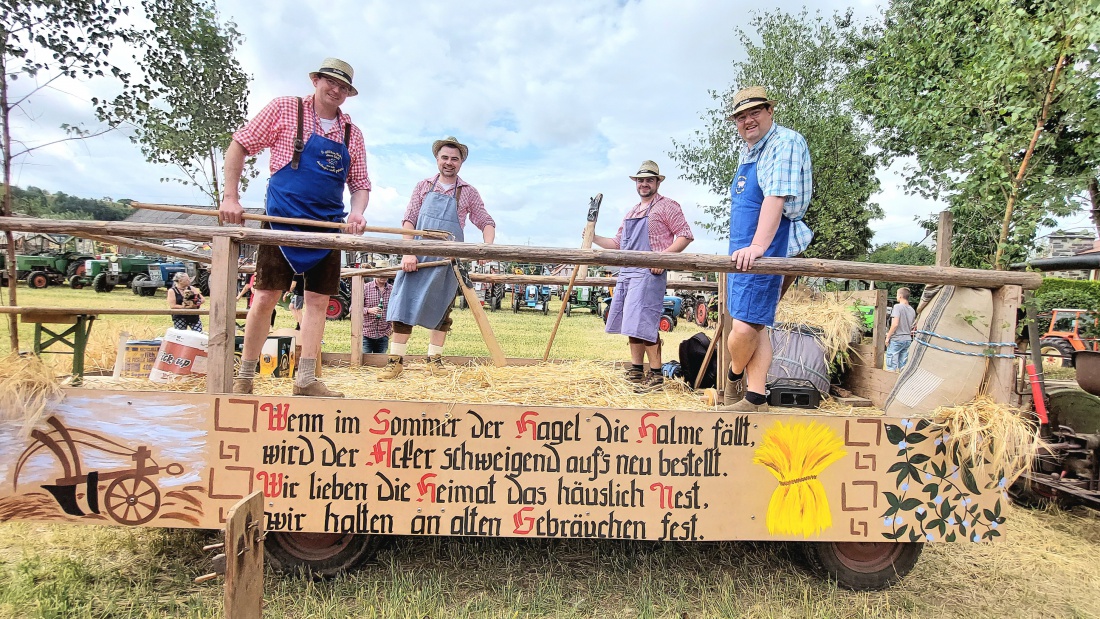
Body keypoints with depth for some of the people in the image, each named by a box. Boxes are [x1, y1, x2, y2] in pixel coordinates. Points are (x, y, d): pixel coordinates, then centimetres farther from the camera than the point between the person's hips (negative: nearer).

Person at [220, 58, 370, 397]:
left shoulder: (352, 133, 9)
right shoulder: (285, 108, -1)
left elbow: (360, 185, 12)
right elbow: (239, 145, 1)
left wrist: (356, 214, -9)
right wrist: (231, 197, -6)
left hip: (328, 228, 4)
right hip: (282, 221, -4)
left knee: (318, 300, 3)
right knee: (266, 297, -3)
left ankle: (306, 380, 10)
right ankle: (244, 379, 10)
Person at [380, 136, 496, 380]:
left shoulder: (468, 192, 6)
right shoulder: (424, 186, 9)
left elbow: (486, 223, 4)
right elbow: (409, 220, 3)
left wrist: (487, 246, -16)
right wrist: (408, 253, -10)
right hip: (417, 257, 1)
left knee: (441, 311, 6)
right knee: (404, 306, -3)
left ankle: (434, 359, 17)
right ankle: (396, 360, 3)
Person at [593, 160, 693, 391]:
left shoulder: (667, 206, 1)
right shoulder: (631, 213, 24)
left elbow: (685, 235, -6)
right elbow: (617, 243, 26)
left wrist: (664, 256, -19)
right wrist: (594, 238, 13)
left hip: (649, 272, -8)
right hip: (626, 272, 8)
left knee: (643, 324, -14)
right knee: (631, 323, 10)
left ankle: (656, 374, -8)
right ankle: (636, 370, 18)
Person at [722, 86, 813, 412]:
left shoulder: (785, 142, -9)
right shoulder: (747, 151, 18)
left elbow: (777, 196, -22)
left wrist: (758, 246, -32)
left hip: (763, 251, -9)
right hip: (741, 251, 9)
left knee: (746, 326, -12)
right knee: (754, 326, 7)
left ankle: (734, 376, 16)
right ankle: (756, 400, 11)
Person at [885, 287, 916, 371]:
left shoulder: (897, 307, -11)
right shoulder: (912, 310, 10)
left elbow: (895, 324, -18)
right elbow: (912, 327, 15)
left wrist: (888, 337, -11)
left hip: (896, 340, -7)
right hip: (908, 340, 7)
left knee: (891, 366, -4)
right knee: (903, 366, 11)